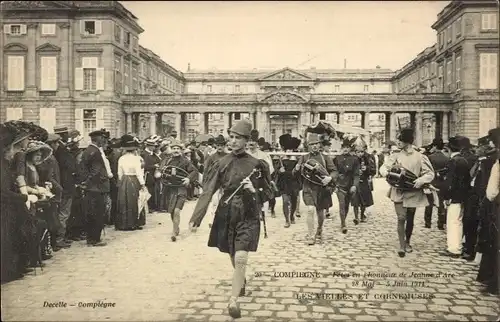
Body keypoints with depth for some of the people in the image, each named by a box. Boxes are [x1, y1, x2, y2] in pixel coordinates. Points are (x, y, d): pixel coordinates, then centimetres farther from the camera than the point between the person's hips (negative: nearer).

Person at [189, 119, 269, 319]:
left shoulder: (257, 164, -5)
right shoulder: (221, 164, 0)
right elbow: (208, 192, -5)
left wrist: (255, 190, -18)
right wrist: (196, 218, -14)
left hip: (248, 215, -3)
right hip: (226, 214, 3)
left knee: (240, 259, -14)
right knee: (233, 258, 18)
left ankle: (233, 300, -5)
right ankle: (241, 283, 47)